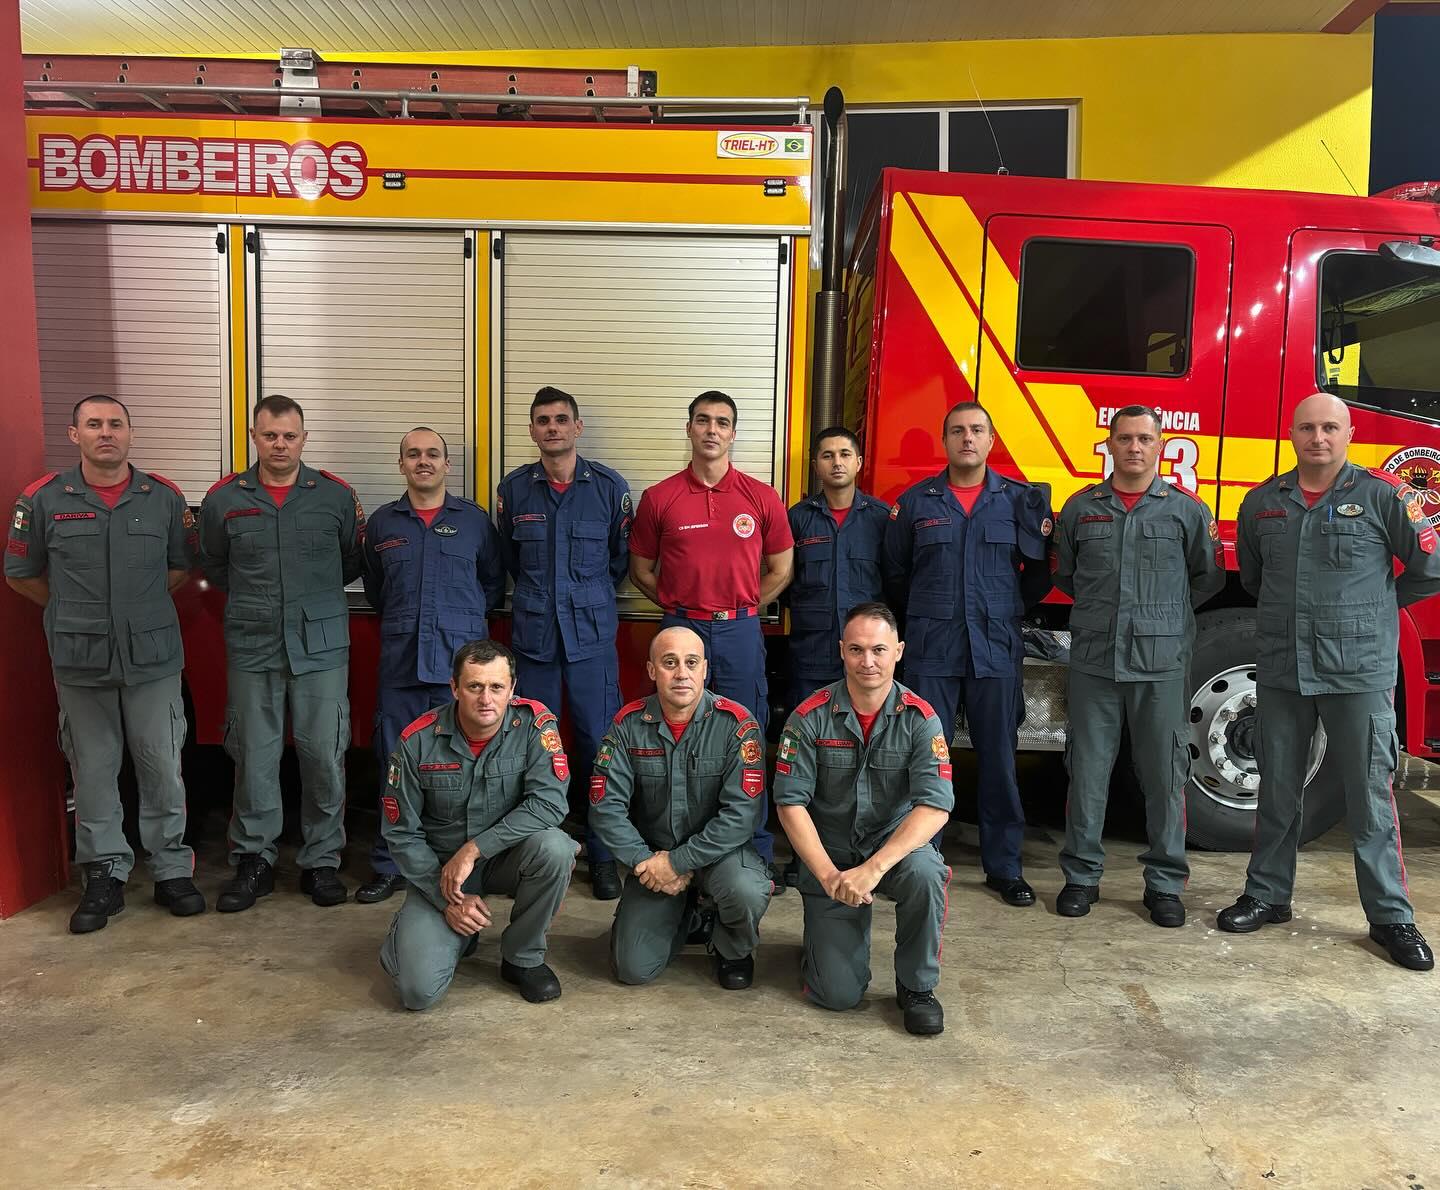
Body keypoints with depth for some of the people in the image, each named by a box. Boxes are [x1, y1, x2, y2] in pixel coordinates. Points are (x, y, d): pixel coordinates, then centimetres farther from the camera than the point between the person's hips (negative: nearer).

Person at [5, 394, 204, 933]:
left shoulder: (164, 498, 3)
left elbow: (182, 565, 14)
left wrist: (144, 607, 9)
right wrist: (75, 611, 8)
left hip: (153, 659, 0)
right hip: (81, 664, 0)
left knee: (162, 768, 5)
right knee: (93, 773, 8)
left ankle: (171, 871, 19)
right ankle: (104, 876, 21)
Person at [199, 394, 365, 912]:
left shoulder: (336, 495, 2)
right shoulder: (224, 498, 4)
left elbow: (356, 559, 14)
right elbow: (212, 565, 18)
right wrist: (251, 598, 14)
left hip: (321, 645, -1)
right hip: (251, 648, 1)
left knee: (325, 754, 2)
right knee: (254, 756, 5)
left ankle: (322, 861, 16)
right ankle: (253, 861, 20)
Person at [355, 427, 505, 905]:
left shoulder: (474, 519, 7)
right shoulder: (382, 522, 11)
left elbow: (493, 582, 14)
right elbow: (374, 589, 21)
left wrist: (464, 617, 7)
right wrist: (403, 620, 13)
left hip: (461, 658, -1)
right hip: (400, 660, 1)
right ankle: (389, 865, 15)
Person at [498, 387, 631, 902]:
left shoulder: (610, 486, 0)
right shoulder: (514, 488, 5)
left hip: (592, 636, -1)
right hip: (533, 635, 2)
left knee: (598, 743, 0)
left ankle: (603, 855, 12)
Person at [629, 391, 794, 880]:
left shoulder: (762, 497, 3)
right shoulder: (659, 498, 2)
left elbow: (781, 569, 11)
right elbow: (641, 569, 10)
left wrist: (739, 608, 6)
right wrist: (682, 607, 4)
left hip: (740, 632, 0)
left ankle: (758, 858, 13)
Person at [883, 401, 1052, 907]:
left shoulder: (1021, 501, 5)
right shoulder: (915, 502, 6)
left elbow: (1040, 571, 9)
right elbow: (895, 574, 12)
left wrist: (1006, 609, 7)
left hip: (997, 650, 0)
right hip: (930, 650, 0)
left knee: (998, 757, 6)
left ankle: (1004, 866, 18)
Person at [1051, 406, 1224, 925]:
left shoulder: (1186, 509, 5)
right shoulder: (1080, 508, 9)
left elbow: (1209, 577, 12)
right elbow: (1063, 575, 18)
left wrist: (1165, 611, 8)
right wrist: (1103, 609, 12)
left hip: (1163, 662, -1)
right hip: (1093, 658, 1)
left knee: (1165, 775, 4)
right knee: (1087, 770, 5)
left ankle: (1165, 883, 16)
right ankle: (1081, 875, 17)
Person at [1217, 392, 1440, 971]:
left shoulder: (1383, 495, -4)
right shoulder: (1262, 501, 7)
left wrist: (1375, 607, 10)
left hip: (1360, 672, -3)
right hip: (1280, 671, 4)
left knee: (1370, 798, 3)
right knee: (1277, 791, 13)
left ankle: (1391, 916, 15)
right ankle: (1267, 894, 26)